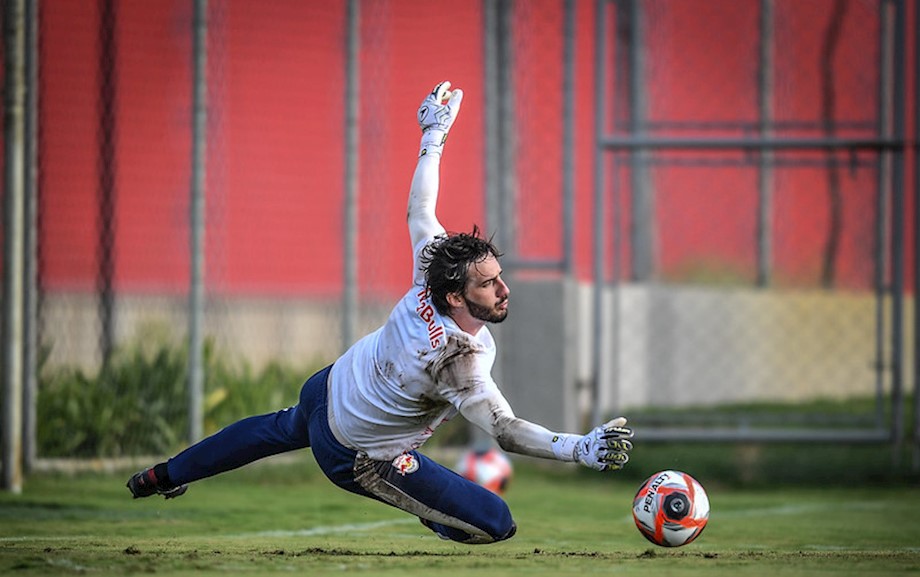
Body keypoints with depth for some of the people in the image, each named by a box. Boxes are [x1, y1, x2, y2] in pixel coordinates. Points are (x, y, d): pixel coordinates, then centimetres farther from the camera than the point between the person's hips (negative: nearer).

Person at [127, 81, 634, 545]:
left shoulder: (431, 275, -22)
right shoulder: (459, 363, -40)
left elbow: (419, 210, -6)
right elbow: (507, 432, -47)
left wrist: (434, 135, 6)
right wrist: (583, 449, -58)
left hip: (327, 387, 8)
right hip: (357, 457, -8)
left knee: (284, 429, 42)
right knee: (496, 522, -16)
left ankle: (164, 476, 60)